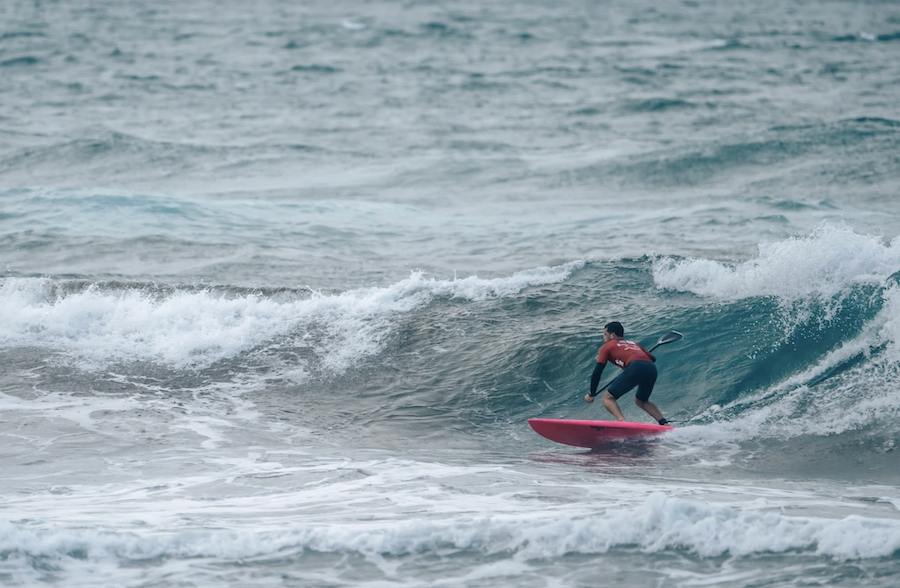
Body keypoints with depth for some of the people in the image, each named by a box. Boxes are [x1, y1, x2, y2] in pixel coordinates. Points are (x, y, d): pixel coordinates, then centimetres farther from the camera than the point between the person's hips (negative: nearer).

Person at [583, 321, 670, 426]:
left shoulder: (607, 347, 21)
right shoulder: (633, 344, 36)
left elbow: (597, 372, 14)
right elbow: (653, 359, 40)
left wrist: (591, 394, 21)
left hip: (635, 368, -6)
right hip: (652, 370, 6)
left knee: (608, 398, 0)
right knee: (641, 401, 29)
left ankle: (622, 421, -27)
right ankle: (664, 423, 11)